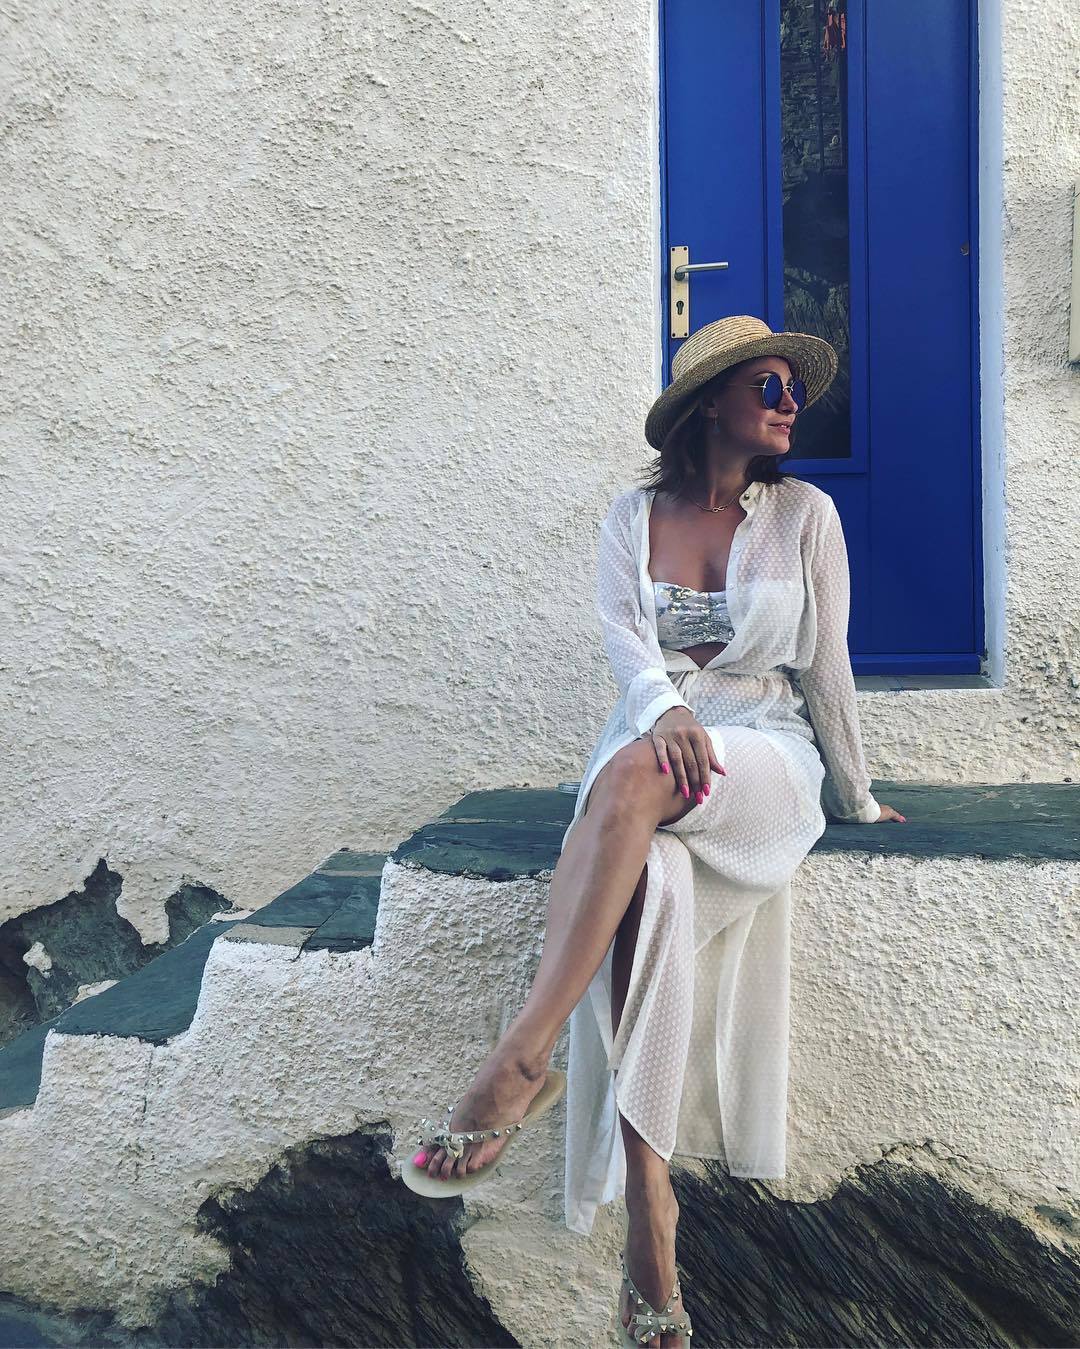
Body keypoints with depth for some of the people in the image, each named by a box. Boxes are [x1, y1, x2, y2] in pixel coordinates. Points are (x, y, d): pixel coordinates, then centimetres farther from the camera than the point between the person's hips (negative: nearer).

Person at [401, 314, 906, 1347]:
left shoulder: (804, 514, 8)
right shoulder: (635, 516, 12)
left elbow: (825, 667, 10)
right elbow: (623, 636, -3)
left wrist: (856, 798, 15)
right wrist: (667, 708, -25)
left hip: (768, 755, -2)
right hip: (655, 738, 2)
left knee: (633, 776, -37)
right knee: (649, 884, -33)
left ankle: (520, 1065, -39)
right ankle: (647, 1204, -28)